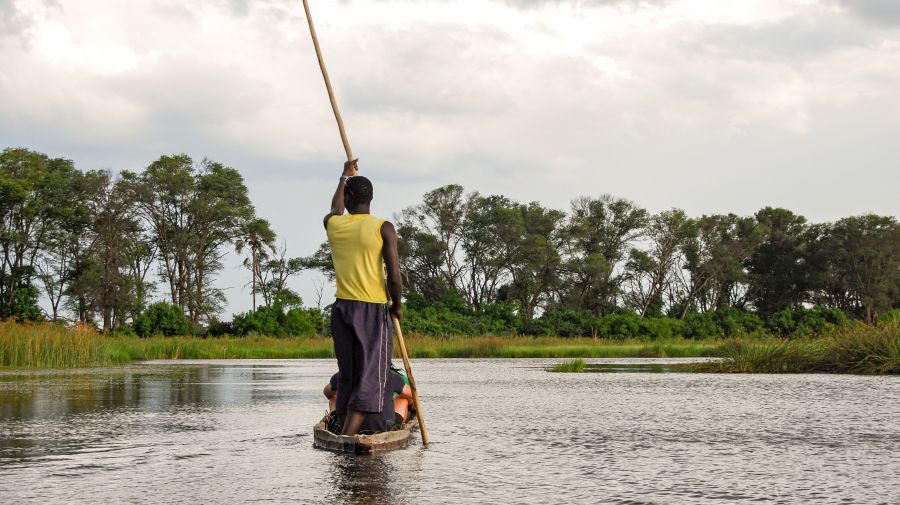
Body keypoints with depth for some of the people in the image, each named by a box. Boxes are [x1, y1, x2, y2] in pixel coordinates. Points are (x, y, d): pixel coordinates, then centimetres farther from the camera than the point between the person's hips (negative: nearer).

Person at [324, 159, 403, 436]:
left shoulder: (333, 224, 7)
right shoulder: (383, 228, -6)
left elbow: (335, 208, 33)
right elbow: (394, 277, -11)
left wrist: (345, 177, 49)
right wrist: (396, 306, 8)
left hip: (342, 308, 5)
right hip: (373, 309, -5)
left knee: (347, 376, 14)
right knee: (369, 379, -5)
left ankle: (346, 433, 13)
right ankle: (347, 439, -17)